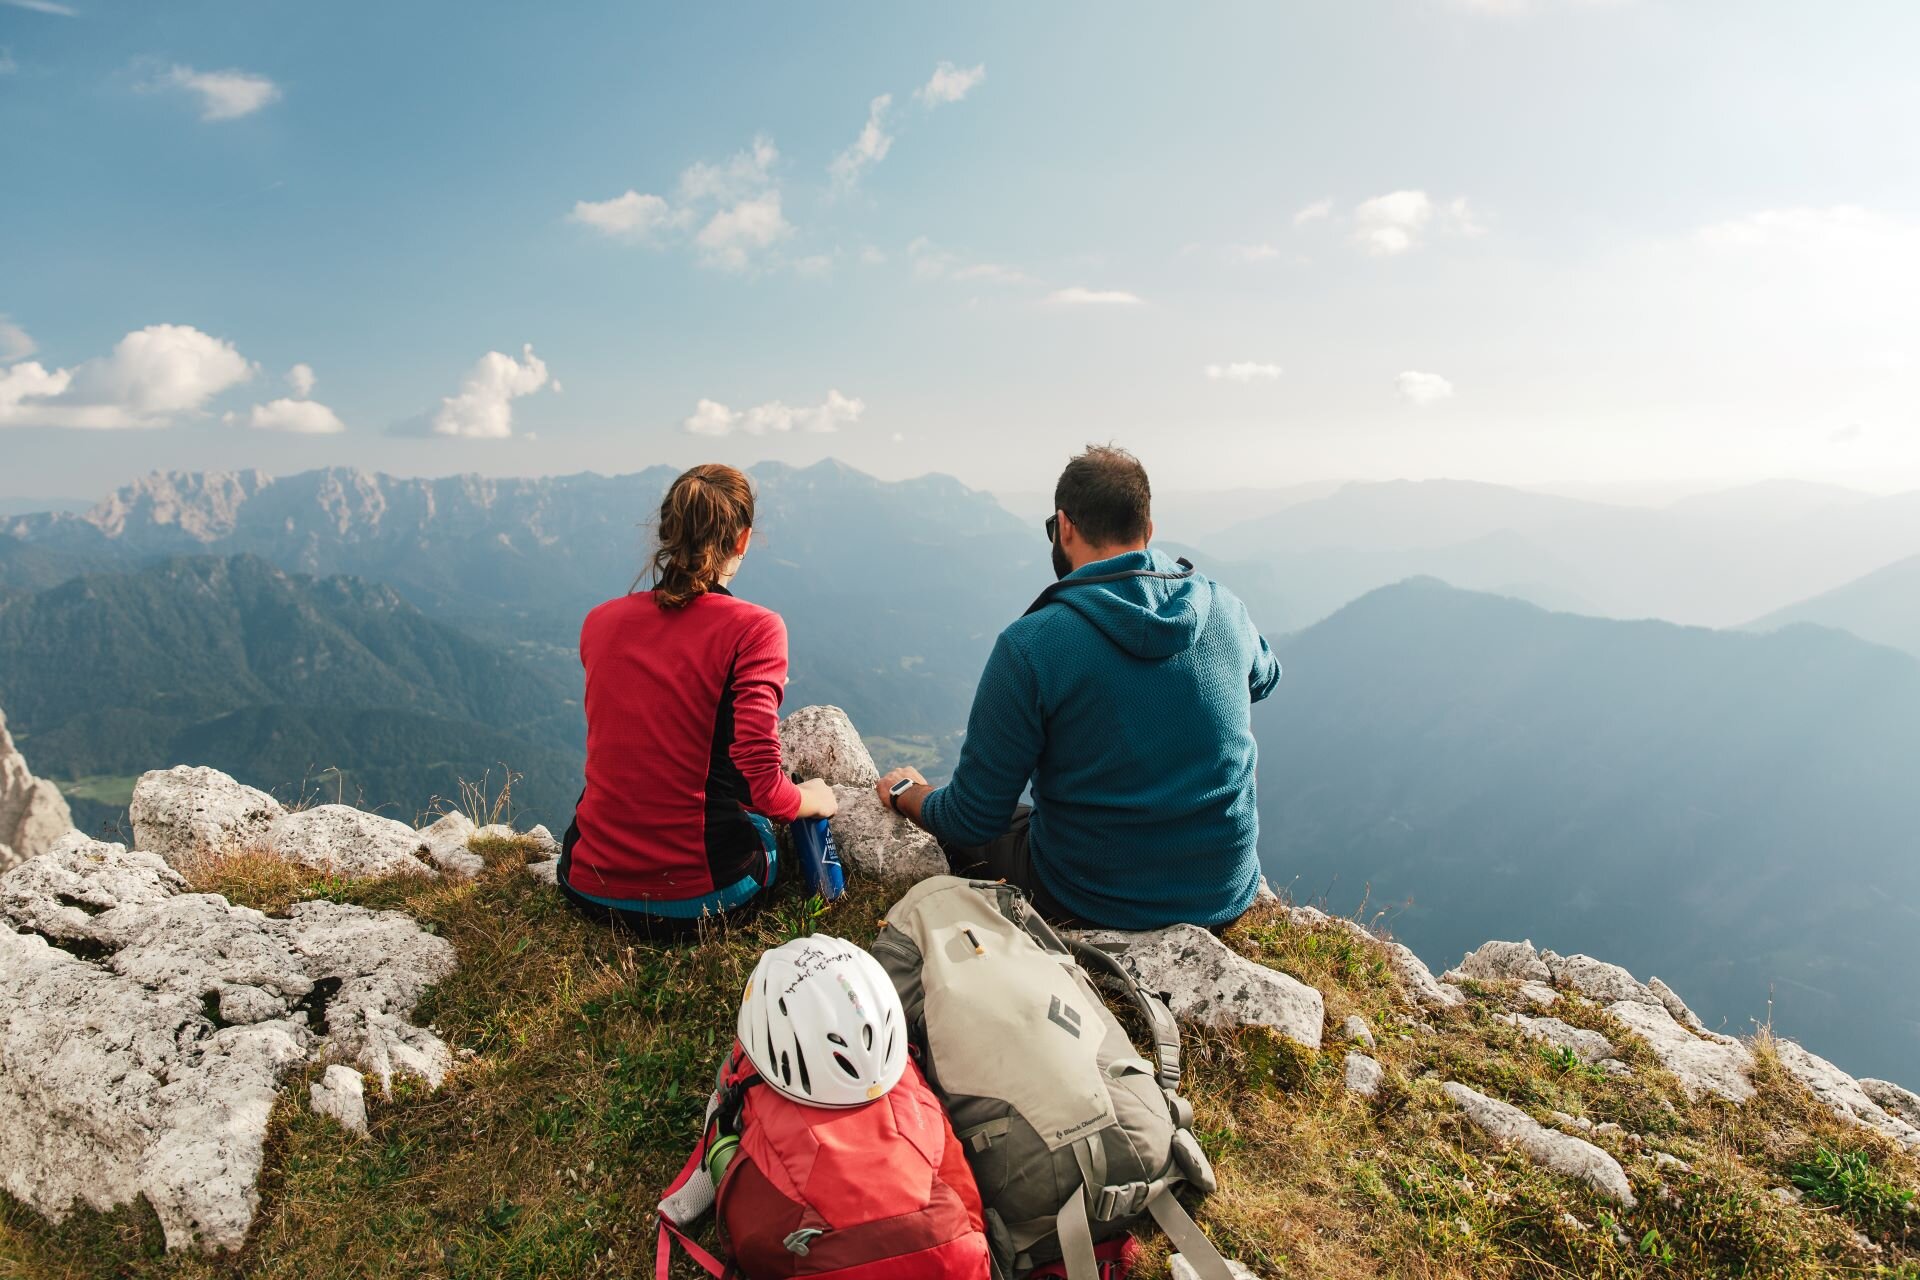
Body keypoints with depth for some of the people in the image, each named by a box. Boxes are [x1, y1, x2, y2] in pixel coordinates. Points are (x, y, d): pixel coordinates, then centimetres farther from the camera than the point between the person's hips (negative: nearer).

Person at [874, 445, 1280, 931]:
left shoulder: (1030, 645, -21)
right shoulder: (1225, 610, -6)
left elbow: (974, 818, -14)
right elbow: (1264, 676, 20)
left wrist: (905, 793, 7)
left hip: (1093, 909, -4)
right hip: (1229, 897, 5)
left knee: (955, 831, 21)